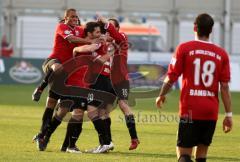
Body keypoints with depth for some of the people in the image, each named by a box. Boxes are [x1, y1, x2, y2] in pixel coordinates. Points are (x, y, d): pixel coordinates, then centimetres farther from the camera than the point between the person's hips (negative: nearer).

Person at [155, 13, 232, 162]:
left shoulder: (184, 48, -3)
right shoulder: (221, 54, 4)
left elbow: (171, 78, -1)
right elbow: (225, 87, 0)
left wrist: (161, 96, 17)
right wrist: (229, 114, 4)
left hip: (190, 110, -3)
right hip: (211, 111, 3)